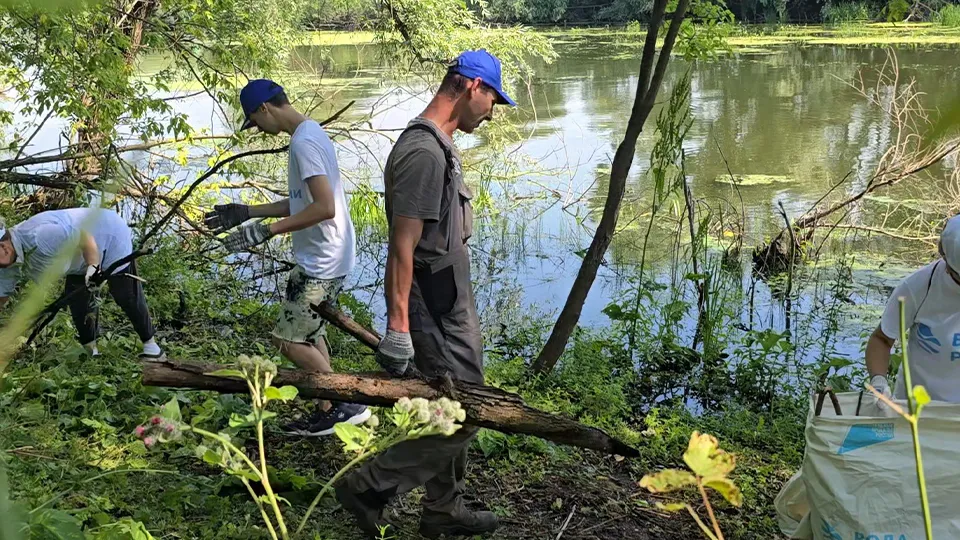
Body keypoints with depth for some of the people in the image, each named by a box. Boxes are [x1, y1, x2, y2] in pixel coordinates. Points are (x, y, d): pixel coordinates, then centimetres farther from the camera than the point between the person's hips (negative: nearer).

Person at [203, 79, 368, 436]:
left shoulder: (305, 142, -20)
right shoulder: (309, 134, 13)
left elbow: (325, 208, -27)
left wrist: (266, 231, -23)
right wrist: (246, 212, 18)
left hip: (322, 263, -11)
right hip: (321, 259, 11)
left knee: (289, 341, -5)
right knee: (308, 336, 17)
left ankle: (346, 405, 4)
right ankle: (328, 410, 25)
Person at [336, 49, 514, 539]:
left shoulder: (436, 145, 13)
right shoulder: (425, 152, -20)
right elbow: (402, 246, -24)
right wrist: (397, 327, -25)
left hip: (450, 309, 10)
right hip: (438, 317, -10)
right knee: (460, 416, -4)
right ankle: (369, 489, 7)